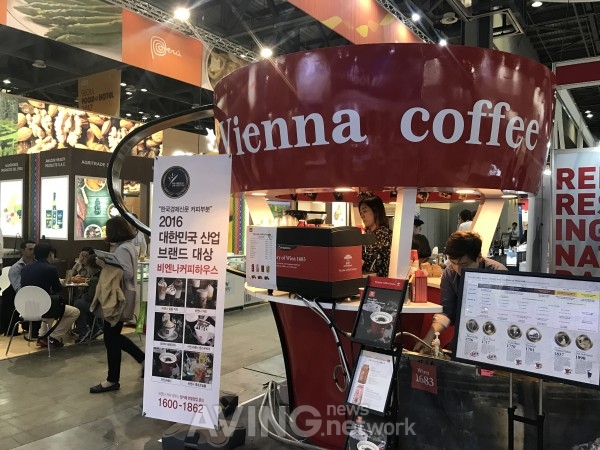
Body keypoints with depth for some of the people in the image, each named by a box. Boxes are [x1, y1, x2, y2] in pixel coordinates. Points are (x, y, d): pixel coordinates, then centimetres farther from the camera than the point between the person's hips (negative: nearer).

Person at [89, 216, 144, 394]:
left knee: (111, 338, 0)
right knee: (114, 336, 19)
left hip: (119, 299, -10)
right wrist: (107, 265, 5)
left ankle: (112, 380, 13)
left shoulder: (122, 249, -18)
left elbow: (128, 274, -24)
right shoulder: (127, 246, 13)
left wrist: (106, 265, -21)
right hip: (118, 297, 10)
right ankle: (144, 359, 26)